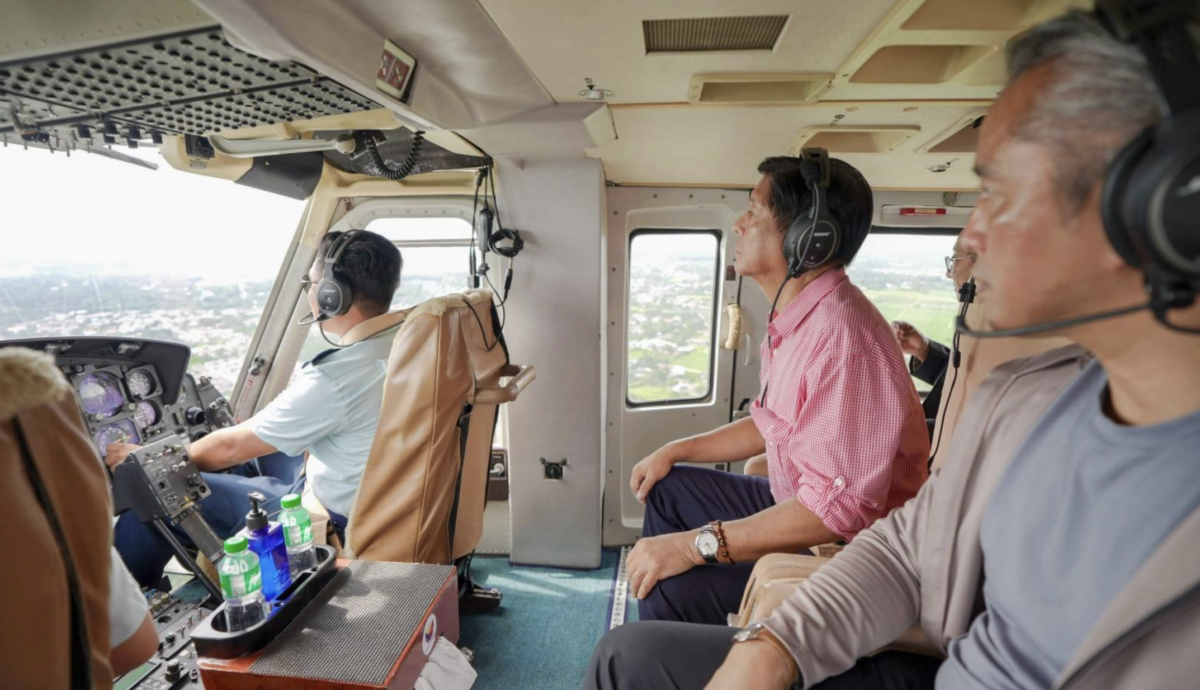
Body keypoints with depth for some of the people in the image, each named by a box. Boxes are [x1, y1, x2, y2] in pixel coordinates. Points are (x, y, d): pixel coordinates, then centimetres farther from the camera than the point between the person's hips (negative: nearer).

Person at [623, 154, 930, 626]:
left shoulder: (841, 335, -29)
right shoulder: (792, 320, 4)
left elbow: (838, 507, -32)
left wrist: (695, 544, -28)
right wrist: (676, 451, 12)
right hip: (793, 501, 10)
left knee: (672, 588, -27)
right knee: (667, 487, 15)